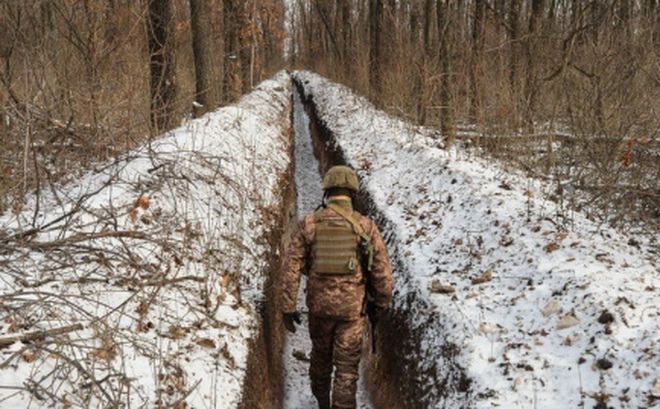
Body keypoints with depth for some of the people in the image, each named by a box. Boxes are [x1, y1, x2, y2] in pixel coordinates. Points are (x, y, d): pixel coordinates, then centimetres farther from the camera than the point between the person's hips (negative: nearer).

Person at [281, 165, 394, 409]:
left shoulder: (309, 224, -6)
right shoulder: (366, 226, -9)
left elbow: (291, 267, -8)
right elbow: (382, 271, -6)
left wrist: (288, 307, -3)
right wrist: (381, 304, 9)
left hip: (319, 304, 2)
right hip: (352, 307, -2)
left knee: (321, 354, 25)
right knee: (347, 366, 6)